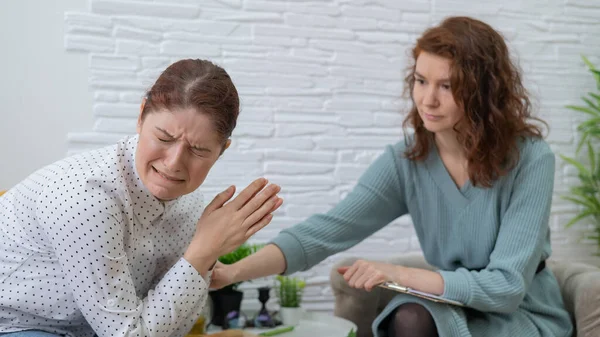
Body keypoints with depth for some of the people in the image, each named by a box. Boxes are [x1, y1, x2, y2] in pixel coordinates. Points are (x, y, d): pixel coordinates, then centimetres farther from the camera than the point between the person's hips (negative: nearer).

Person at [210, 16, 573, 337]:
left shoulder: (531, 159, -20)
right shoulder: (405, 161, -9)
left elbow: (506, 285, -23)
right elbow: (325, 230, -19)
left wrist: (400, 273, -31)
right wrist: (235, 271, -33)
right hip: (454, 308, 3)